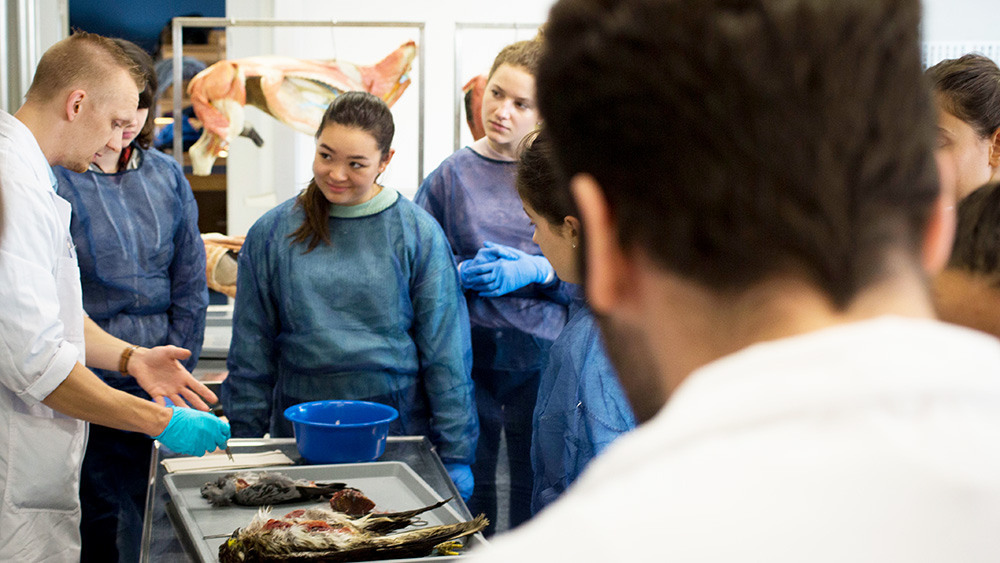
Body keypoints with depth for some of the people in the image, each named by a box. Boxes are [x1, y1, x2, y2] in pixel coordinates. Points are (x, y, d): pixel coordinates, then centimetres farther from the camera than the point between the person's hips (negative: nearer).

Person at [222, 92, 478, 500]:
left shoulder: (419, 235, -2)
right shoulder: (271, 234, 3)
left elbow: (446, 354, -1)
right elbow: (251, 356, 8)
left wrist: (456, 456, -2)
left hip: (399, 433, -1)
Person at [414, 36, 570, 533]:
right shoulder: (452, 175, 3)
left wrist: (537, 271, -13)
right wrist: (464, 272, -11)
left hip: (540, 357, -1)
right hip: (469, 357, 1)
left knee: (536, 489, 4)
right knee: (469, 487, 7)